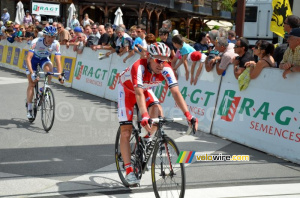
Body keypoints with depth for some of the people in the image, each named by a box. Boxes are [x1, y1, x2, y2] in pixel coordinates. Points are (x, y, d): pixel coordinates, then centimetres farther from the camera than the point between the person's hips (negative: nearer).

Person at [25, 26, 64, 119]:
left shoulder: (56, 44, -27)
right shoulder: (36, 42, -35)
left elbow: (58, 61, -29)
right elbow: (28, 58, -41)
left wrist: (60, 75, -42)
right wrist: (32, 73, -52)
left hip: (44, 59, 2)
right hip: (33, 58, -2)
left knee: (49, 68, -33)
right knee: (31, 83, -7)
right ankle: (29, 108, 4)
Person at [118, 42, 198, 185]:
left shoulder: (166, 70, -27)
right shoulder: (139, 67, -39)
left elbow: (176, 93, -33)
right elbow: (139, 94, -49)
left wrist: (188, 115, -44)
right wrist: (144, 116, -62)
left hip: (146, 89, 4)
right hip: (127, 89, -4)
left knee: (158, 111, -27)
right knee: (126, 132, -10)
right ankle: (129, 171, -4)